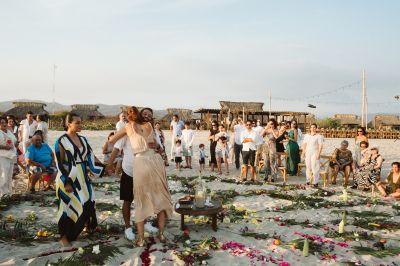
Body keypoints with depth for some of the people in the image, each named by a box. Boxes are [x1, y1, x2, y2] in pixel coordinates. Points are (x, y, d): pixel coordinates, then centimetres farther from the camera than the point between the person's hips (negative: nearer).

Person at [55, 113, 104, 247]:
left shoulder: (83, 139, 7)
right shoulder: (62, 141, -11)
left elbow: (91, 156, 13)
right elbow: (60, 163, -13)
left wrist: (103, 168, 8)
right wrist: (66, 182, -18)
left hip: (82, 177, 6)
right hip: (69, 178, -6)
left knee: (87, 203, 14)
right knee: (70, 205, 1)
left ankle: (90, 225, 35)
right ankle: (65, 237, 15)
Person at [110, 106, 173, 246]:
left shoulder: (128, 127, 8)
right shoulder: (148, 125, 11)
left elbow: (112, 140, 17)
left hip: (140, 163, -2)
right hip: (155, 160, 2)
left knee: (141, 201, 9)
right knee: (160, 197, 15)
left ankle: (141, 239, 10)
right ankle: (161, 234, 19)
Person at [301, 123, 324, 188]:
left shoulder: (319, 136, -1)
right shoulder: (306, 135, 13)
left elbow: (321, 145, -6)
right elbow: (304, 144, 15)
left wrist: (319, 153, -14)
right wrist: (303, 152, 10)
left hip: (315, 153, -4)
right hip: (307, 153, 4)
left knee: (315, 168, -7)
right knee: (308, 167, 6)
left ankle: (315, 182, -4)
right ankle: (308, 181, 14)